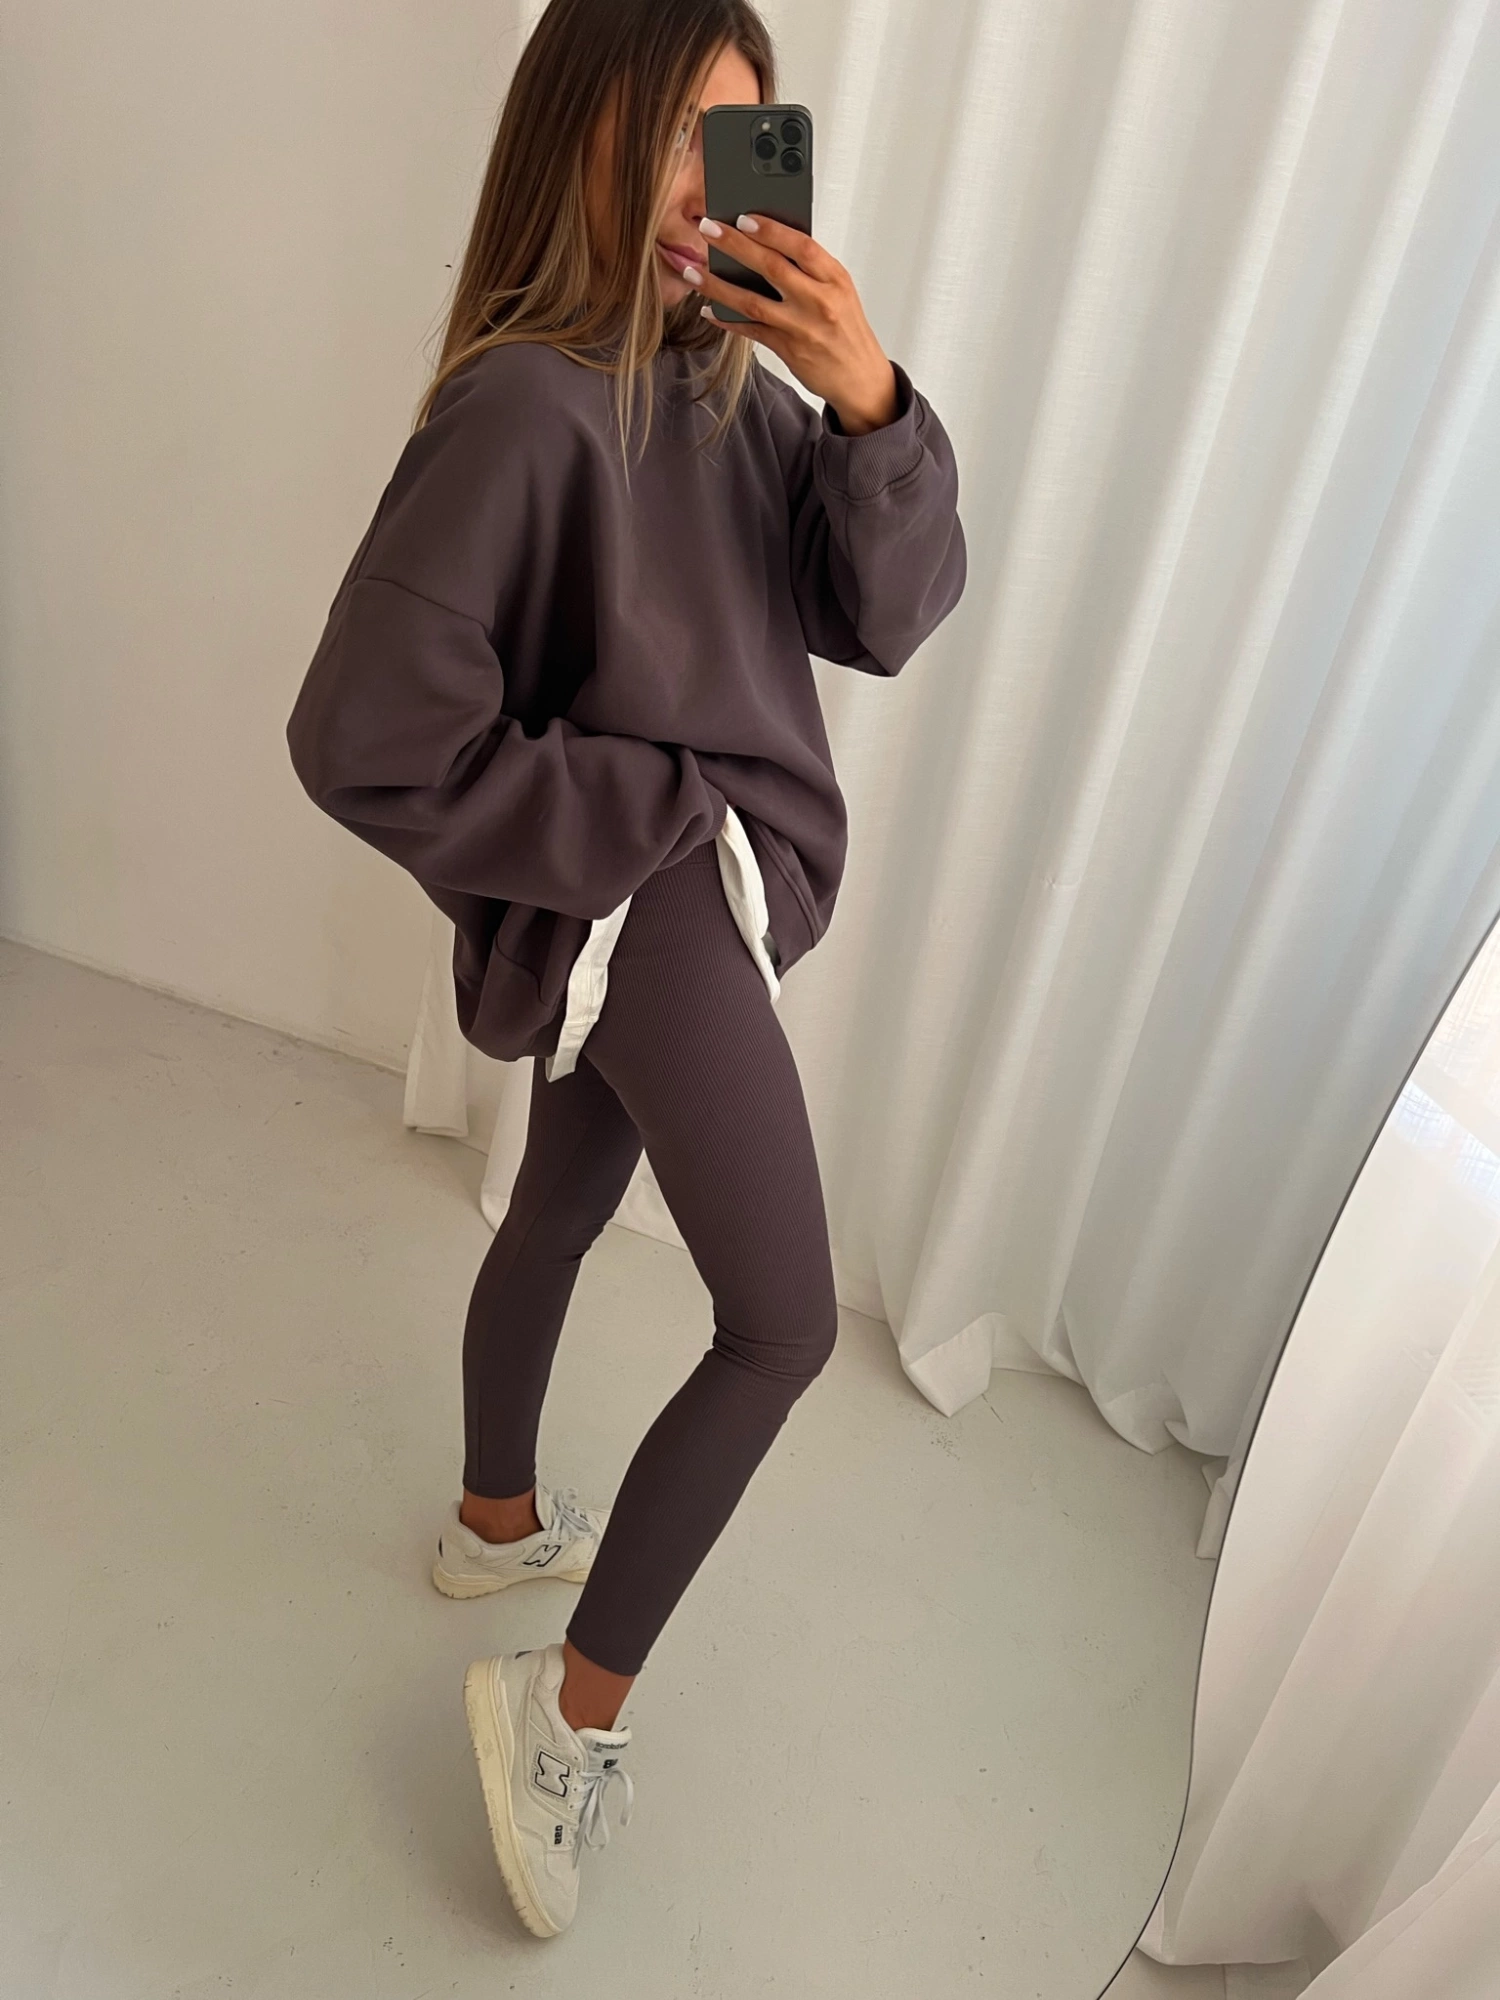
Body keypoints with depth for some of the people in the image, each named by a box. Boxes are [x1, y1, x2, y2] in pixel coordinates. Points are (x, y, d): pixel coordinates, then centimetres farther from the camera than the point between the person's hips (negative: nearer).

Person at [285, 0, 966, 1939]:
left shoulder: (730, 385, 5)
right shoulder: (523, 406, -18)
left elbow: (885, 614, 0)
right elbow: (362, 736, -21)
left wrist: (870, 400, -15)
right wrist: (642, 819, -15)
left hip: (707, 887, 9)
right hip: (642, 902, -8)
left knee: (564, 1207, 22)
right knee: (785, 1327, -8)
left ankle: (496, 1520, 46)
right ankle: (574, 1700, 11)